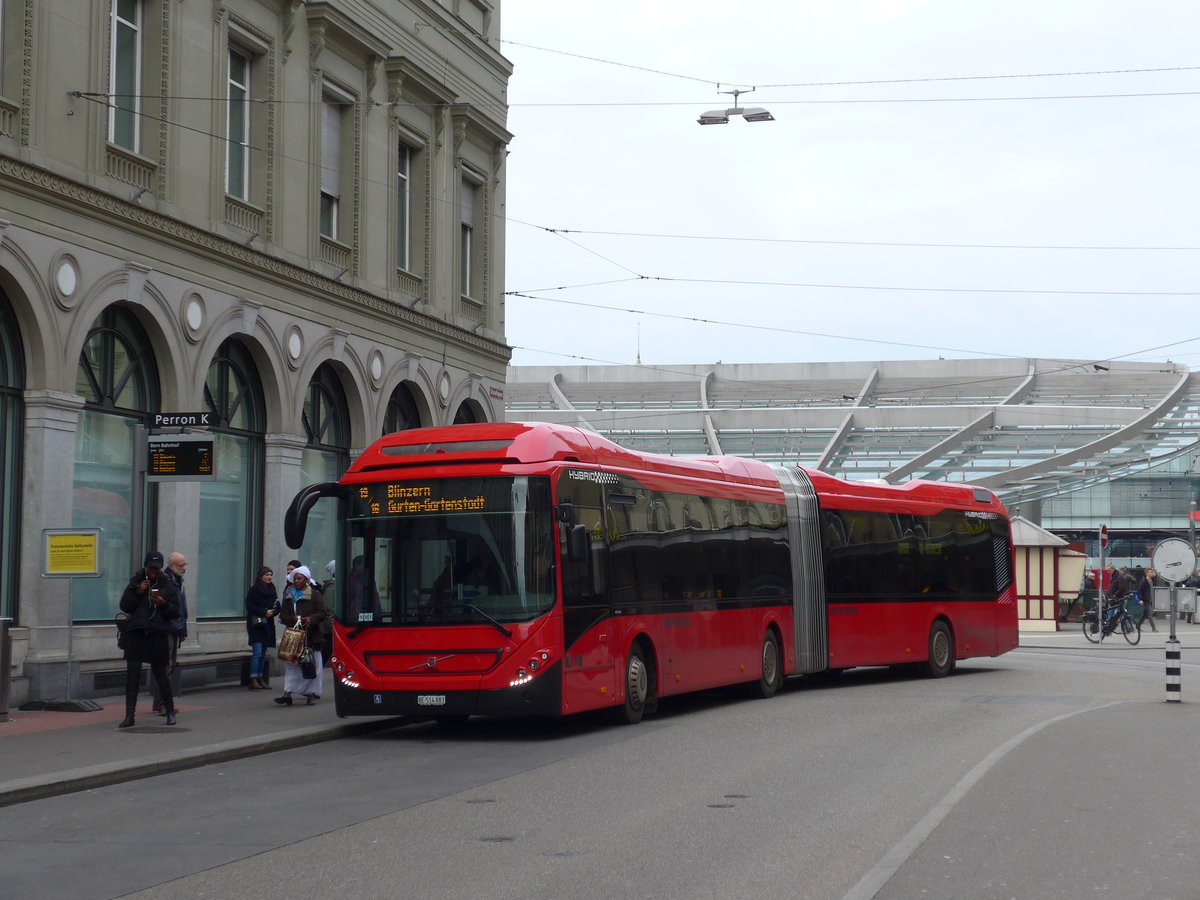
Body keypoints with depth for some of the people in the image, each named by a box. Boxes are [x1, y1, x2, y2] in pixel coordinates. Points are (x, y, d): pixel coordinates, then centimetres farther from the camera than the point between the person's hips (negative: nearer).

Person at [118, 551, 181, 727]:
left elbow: (175, 612, 4)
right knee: (132, 673, -5)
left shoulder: (168, 585, 7)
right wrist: (137, 592, -8)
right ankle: (129, 715, -3)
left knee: (160, 673, 3)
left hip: (158, 634, -1)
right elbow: (124, 607, 5)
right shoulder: (136, 582, 9)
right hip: (136, 633, 1)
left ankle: (170, 711, 19)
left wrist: (163, 603, -14)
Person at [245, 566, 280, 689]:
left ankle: (260, 679, 13)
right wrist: (264, 612, -16)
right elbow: (249, 606, -10)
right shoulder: (254, 589, -6)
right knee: (257, 652, -12)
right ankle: (253, 680, -13)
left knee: (263, 653, 9)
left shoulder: (272, 589, 11)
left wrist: (272, 612, -8)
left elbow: (277, 607, 14)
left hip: (267, 625, 6)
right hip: (256, 624, -6)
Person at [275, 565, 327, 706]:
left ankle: (311, 693, 8)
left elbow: (322, 613, -4)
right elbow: (283, 615, 11)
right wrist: (292, 619, -10)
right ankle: (287, 694, -5)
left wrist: (311, 619, -22)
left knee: (310, 665, -1)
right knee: (291, 664, -2)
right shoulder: (289, 596, 15)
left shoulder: (315, 595, 2)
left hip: (310, 636, -3)